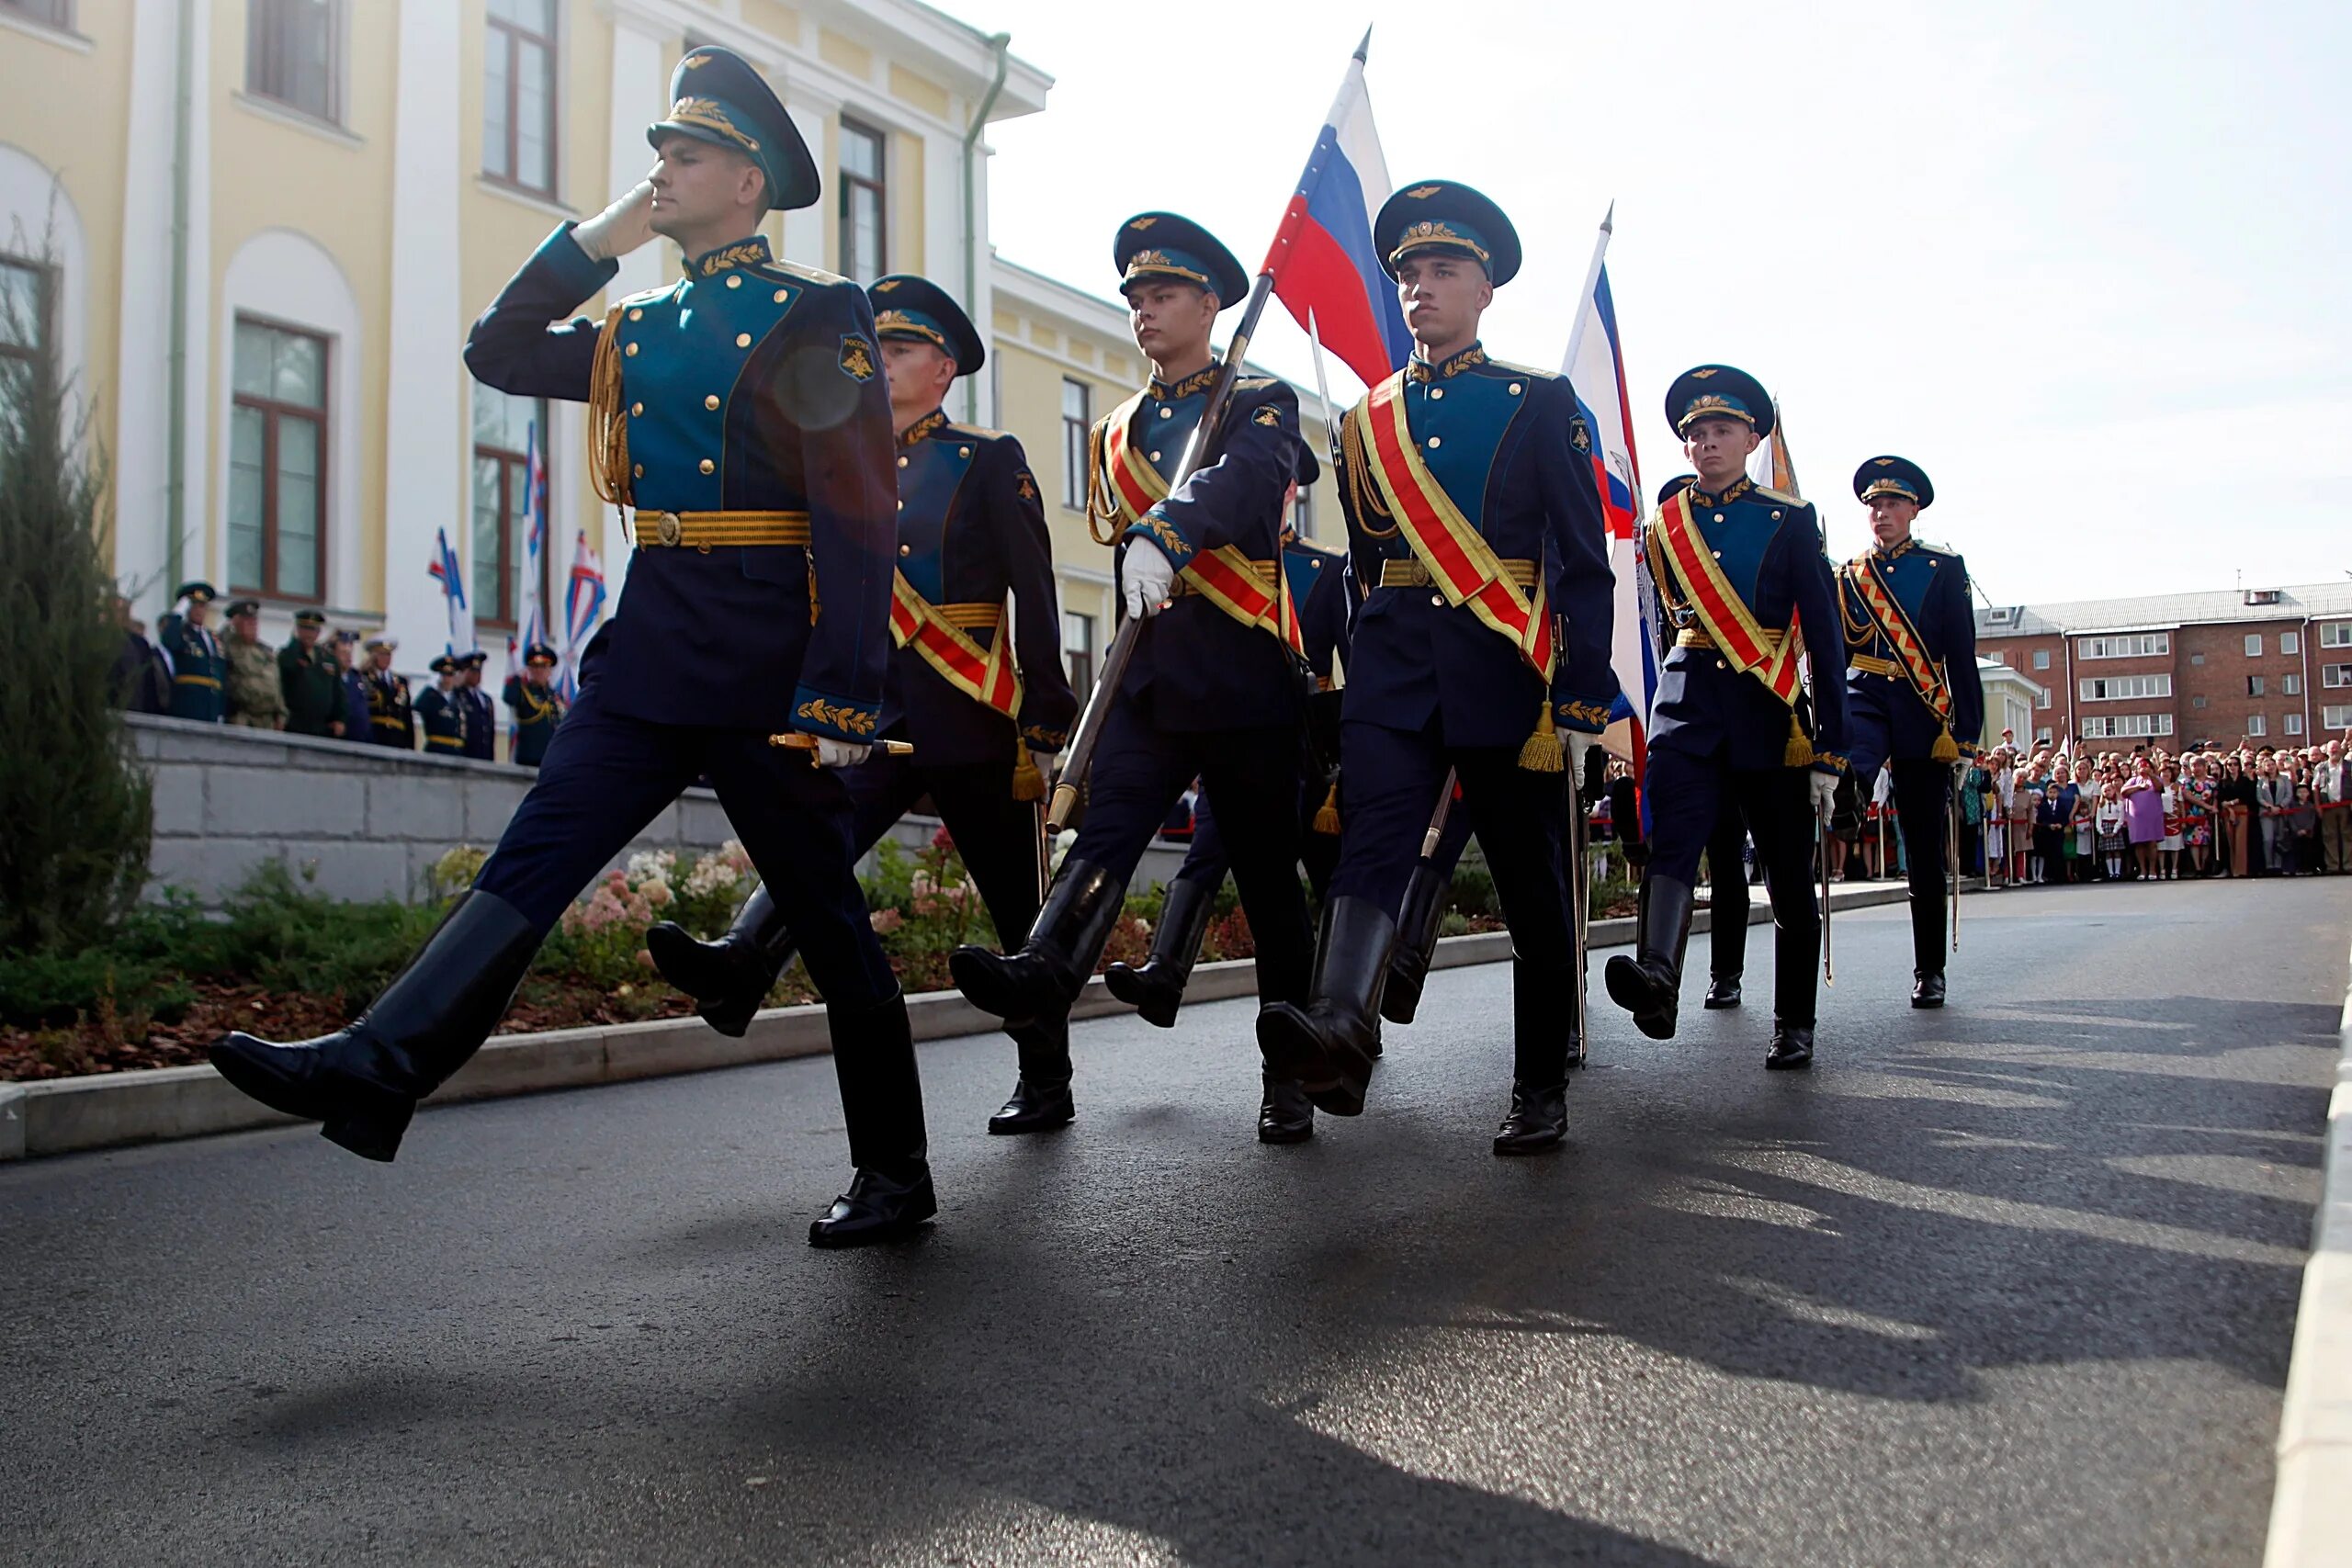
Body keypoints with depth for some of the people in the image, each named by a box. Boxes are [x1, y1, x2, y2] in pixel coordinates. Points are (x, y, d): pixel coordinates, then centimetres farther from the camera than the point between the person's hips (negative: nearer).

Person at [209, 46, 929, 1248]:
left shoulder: (818, 314, -4)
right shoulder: (641, 330, 18)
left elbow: (859, 520, -11)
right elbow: (497, 355, 20)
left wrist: (841, 695, -19)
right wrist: (595, 239, 12)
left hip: (764, 662, -6)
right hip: (649, 651, 7)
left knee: (827, 919, 2)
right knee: (532, 859, -6)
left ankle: (895, 1176, 14)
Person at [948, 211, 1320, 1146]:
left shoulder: (1262, 402, 2)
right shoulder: (1114, 433, 20)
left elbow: (1246, 478, -22)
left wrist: (1163, 534, -41)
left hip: (1244, 674, -4)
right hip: (1149, 673, 4)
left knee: (1267, 870, 2)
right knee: (1106, 825, -19)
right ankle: (1044, 970, -40)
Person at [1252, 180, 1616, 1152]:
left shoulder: (1539, 403, 4)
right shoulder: (1366, 422, 15)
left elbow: (1583, 561, -1)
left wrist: (1583, 703, -8)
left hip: (1503, 670, -2)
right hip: (1393, 668, 2)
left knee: (1532, 882, 5)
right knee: (1374, 831, -21)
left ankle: (1541, 1087, 15)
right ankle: (1341, 1027, -41)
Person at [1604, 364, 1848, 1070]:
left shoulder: (1790, 520, 3)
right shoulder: (1662, 527, 11)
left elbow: (1825, 635, -1)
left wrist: (1830, 749, -7)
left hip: (1770, 708, -1)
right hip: (1688, 700, 1)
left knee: (1788, 876, 6)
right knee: (1671, 834, -24)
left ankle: (1794, 1025, 18)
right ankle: (1657, 977, -44)